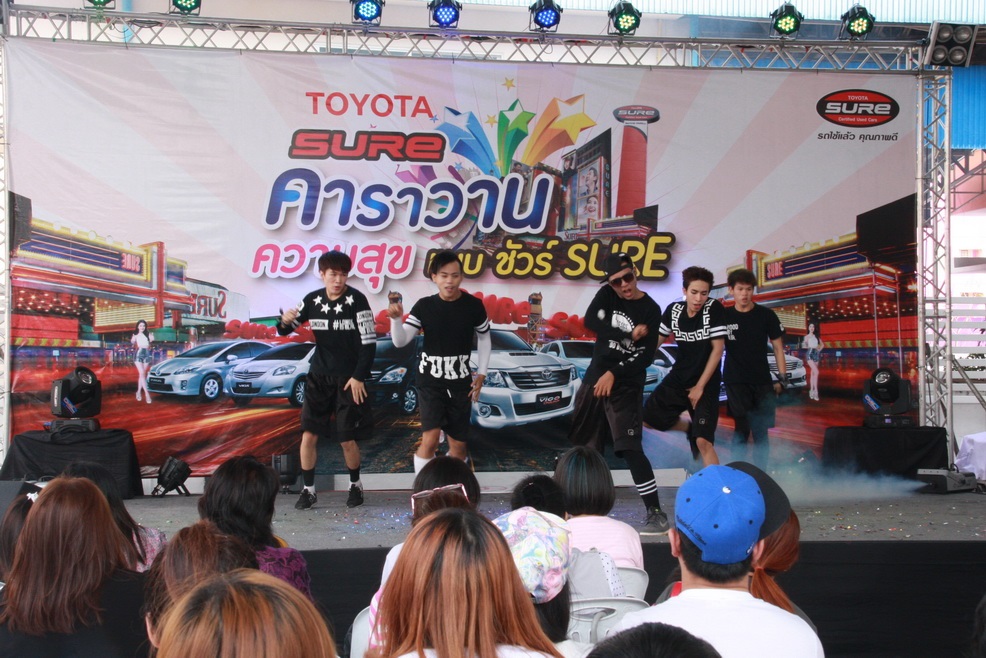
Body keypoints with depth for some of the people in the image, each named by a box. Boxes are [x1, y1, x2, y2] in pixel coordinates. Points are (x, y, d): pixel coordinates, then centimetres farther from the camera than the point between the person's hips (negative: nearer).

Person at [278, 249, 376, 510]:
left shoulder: (356, 300, -10)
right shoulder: (313, 300, 1)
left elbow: (369, 342, -9)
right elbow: (285, 330, 9)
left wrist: (359, 377, -11)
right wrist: (285, 322, -15)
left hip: (348, 378, -3)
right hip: (318, 376, 3)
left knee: (347, 439, 1)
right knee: (308, 434, -3)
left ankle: (355, 485, 24)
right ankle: (308, 490, 8)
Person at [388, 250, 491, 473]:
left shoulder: (474, 306, -6)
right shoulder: (424, 306, -7)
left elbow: (484, 338, 9)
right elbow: (400, 341, -11)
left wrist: (481, 374, 4)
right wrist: (396, 319, -30)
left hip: (460, 383, 2)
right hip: (430, 382, -2)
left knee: (458, 446, 9)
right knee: (430, 439, -18)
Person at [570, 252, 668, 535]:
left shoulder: (650, 310, -8)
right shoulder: (606, 295, 3)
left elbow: (646, 356, -13)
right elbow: (591, 321, -14)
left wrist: (614, 373, -20)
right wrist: (629, 335, -20)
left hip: (626, 385, -5)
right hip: (595, 376, 5)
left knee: (630, 448, -16)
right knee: (588, 445, 12)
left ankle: (655, 513, -16)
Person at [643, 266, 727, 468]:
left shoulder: (714, 309, -16)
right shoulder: (673, 310, -4)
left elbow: (718, 349, -15)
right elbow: (657, 340, 8)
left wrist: (700, 386, -15)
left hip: (705, 384, -5)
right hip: (677, 379, 6)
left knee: (703, 441, -17)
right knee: (648, 419, 13)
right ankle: (689, 428, 34)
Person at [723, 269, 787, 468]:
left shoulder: (766, 315, 1)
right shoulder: (724, 316, 1)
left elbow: (777, 347, 6)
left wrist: (782, 378, 1)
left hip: (762, 383, 1)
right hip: (735, 383, -1)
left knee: (761, 433, 1)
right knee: (742, 430, -7)